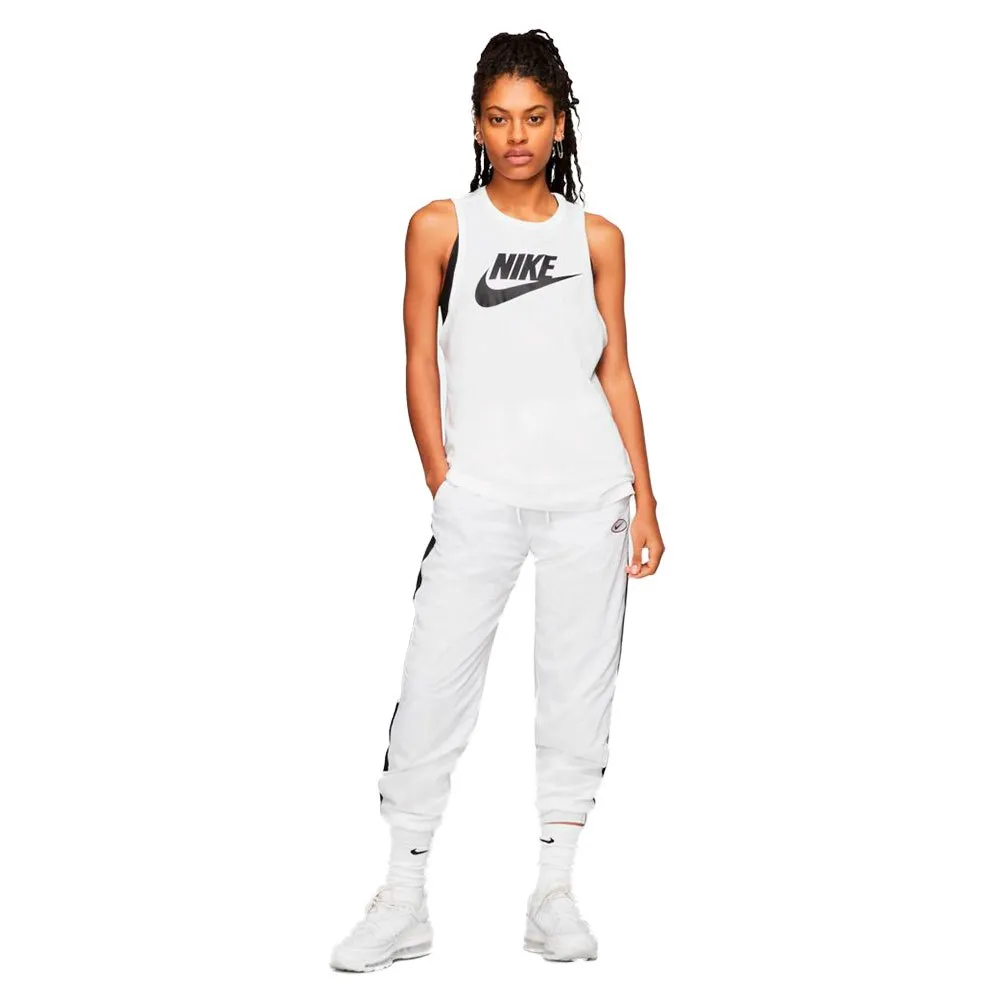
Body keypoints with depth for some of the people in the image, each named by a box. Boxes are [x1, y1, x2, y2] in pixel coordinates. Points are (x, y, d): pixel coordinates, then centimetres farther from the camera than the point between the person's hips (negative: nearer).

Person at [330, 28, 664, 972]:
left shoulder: (596, 237, 8)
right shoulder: (440, 227, 3)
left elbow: (615, 372, 10)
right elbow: (420, 364, 4)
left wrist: (644, 501, 6)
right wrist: (442, 486, -2)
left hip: (590, 495, 2)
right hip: (479, 495, -2)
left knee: (578, 683, 4)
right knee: (435, 681, -5)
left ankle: (554, 890, 15)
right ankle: (404, 901, 4)